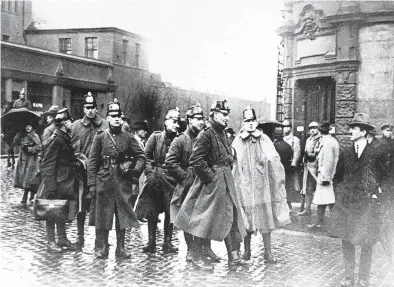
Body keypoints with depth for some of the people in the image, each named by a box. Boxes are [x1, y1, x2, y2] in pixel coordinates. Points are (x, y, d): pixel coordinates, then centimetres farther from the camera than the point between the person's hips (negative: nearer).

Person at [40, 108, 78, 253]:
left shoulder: (66, 138, 10)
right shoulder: (55, 140, -17)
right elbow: (47, 166, -20)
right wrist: (50, 187, -23)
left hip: (66, 182, 9)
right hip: (56, 182, -9)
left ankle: (62, 239, 26)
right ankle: (51, 242, 13)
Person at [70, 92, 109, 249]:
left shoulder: (105, 125, 3)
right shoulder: (76, 125, 6)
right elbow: (72, 149, 7)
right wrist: (82, 160, -6)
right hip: (82, 172, 1)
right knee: (80, 206, 6)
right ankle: (80, 237, 20)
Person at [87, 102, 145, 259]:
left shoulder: (128, 137, 5)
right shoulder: (100, 137, 1)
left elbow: (141, 156, 9)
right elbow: (92, 162, 0)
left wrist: (136, 171, -9)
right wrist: (92, 184, -6)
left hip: (123, 182, 2)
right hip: (104, 182, -1)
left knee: (123, 215, 7)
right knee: (102, 216, 4)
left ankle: (120, 248, 19)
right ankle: (102, 248, 16)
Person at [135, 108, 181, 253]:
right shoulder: (156, 136, 0)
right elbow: (146, 156, 2)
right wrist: (150, 172, -6)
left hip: (171, 179, 0)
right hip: (155, 178, 0)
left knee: (170, 212, 4)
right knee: (152, 212, 5)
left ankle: (168, 242, 16)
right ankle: (151, 242, 15)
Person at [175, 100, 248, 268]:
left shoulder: (223, 135, 13)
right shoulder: (206, 135, -13)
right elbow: (196, 160, -21)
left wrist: (226, 173, 13)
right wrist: (211, 176, -17)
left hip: (226, 183, 9)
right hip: (211, 184, -9)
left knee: (233, 216, 6)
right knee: (204, 220, 2)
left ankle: (234, 256, 11)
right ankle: (196, 254, 17)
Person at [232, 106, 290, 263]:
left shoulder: (265, 140, 3)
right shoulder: (237, 142, 2)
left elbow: (275, 163, 3)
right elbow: (232, 165, 4)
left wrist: (278, 180, -4)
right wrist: (233, 183, 0)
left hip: (262, 185, 1)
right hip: (244, 185, 0)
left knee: (265, 217, 3)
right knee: (246, 218, 7)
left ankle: (268, 252, 14)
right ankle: (247, 250, 21)